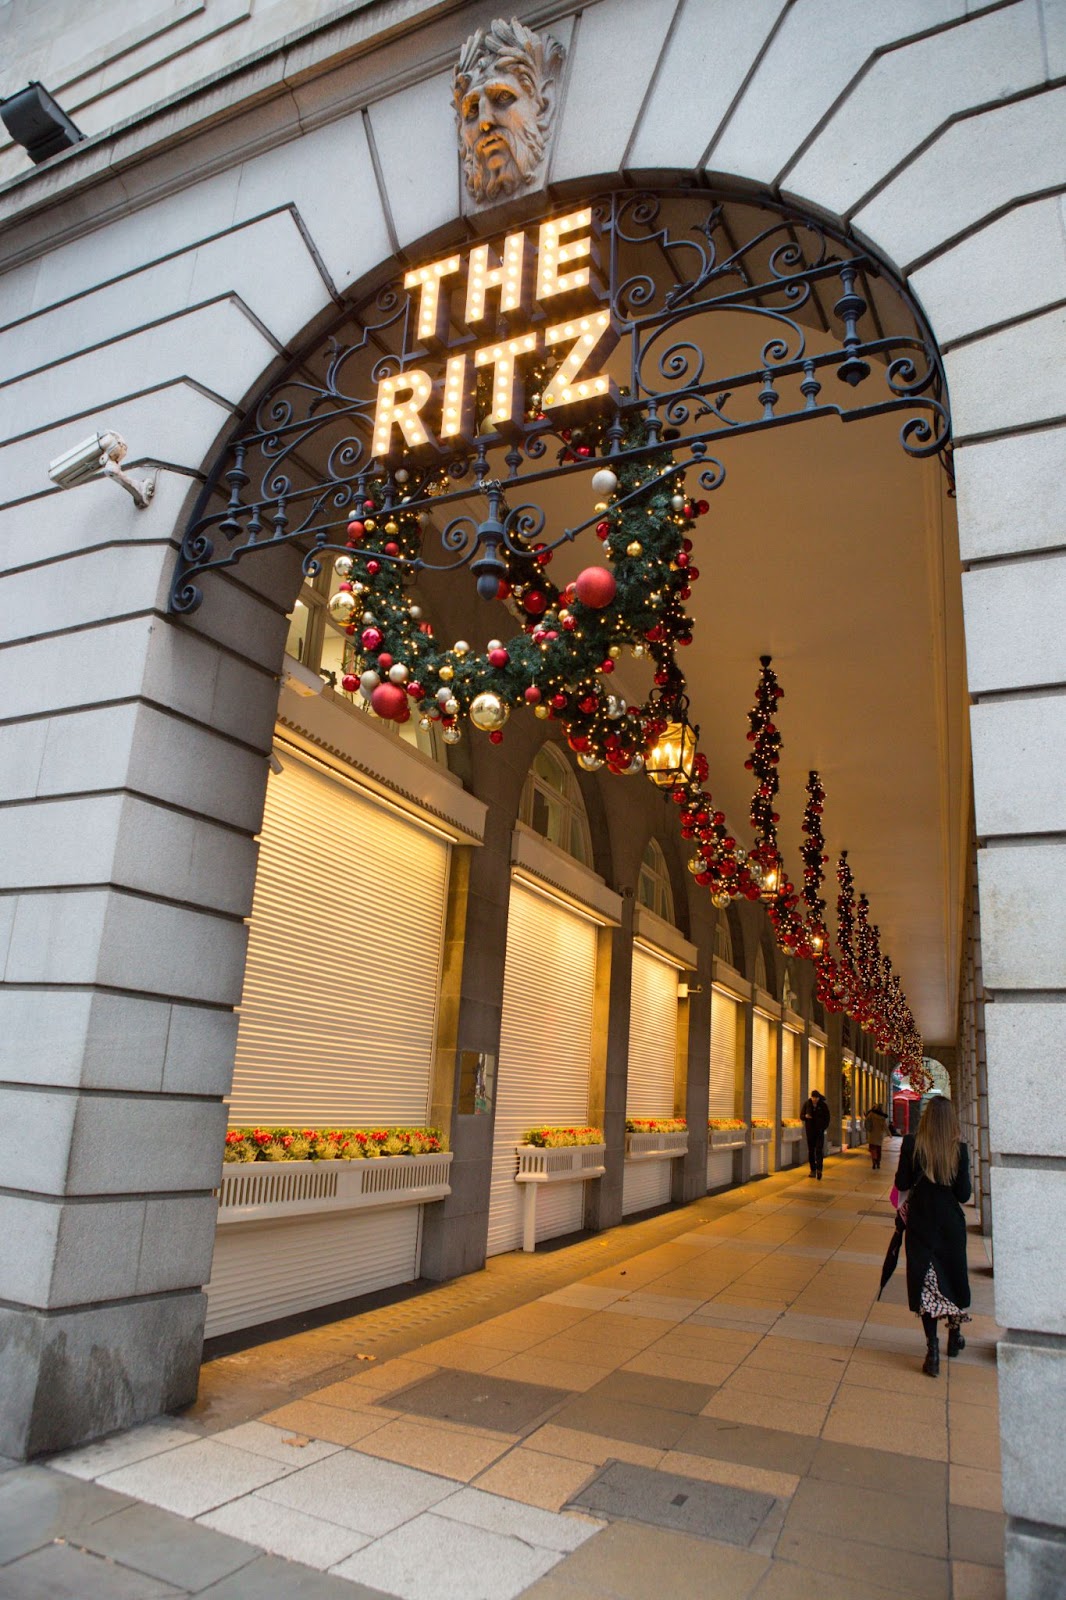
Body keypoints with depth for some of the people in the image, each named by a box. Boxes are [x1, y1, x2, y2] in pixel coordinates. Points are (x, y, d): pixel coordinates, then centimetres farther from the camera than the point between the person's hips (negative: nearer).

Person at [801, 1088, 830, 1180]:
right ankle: (813, 1170, 14)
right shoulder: (807, 1104, 0)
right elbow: (801, 1116, 6)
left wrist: (823, 1127, -9)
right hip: (810, 1131, 2)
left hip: (819, 1131, -2)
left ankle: (819, 1170, -16)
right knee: (811, 1150, 6)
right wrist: (805, 1116, -17)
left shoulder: (823, 1105, -4)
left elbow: (827, 1118, 4)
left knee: (819, 1150, -12)